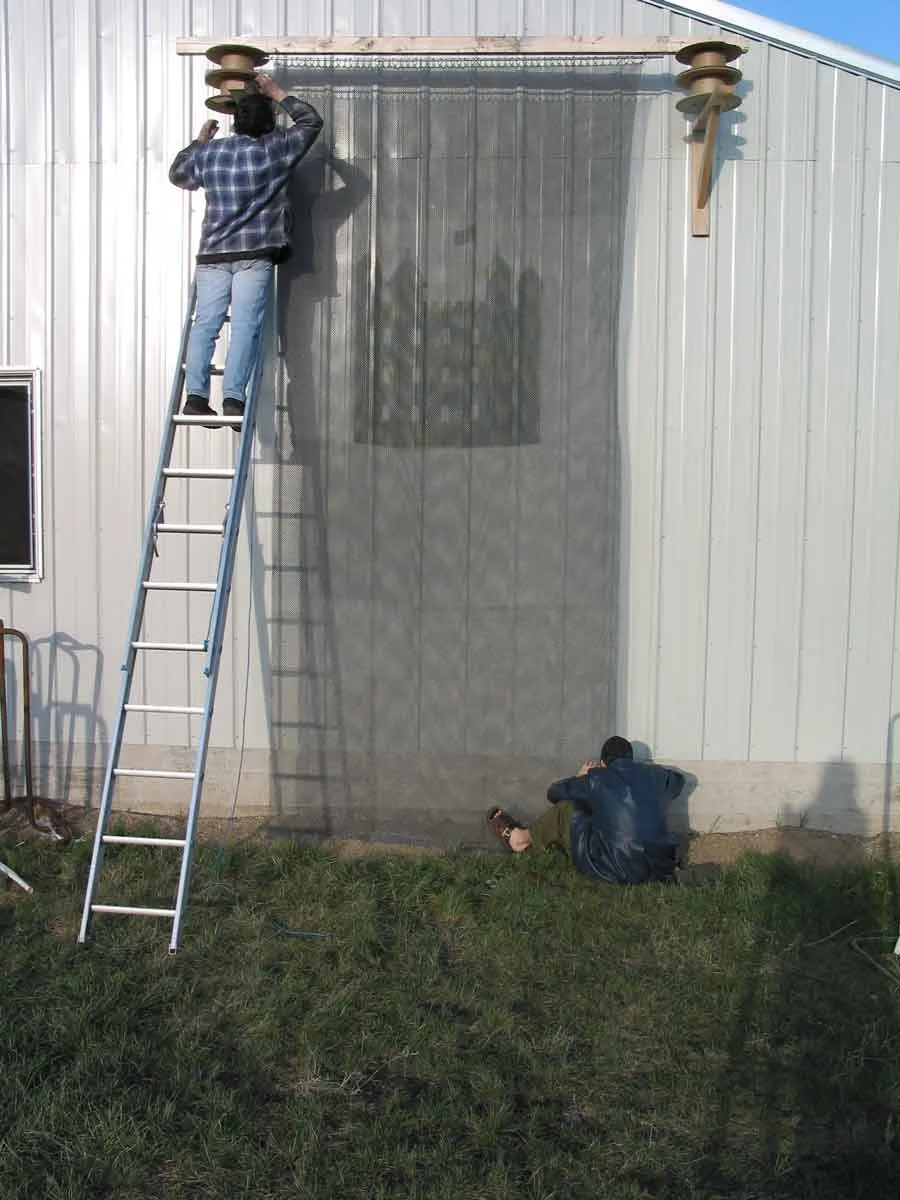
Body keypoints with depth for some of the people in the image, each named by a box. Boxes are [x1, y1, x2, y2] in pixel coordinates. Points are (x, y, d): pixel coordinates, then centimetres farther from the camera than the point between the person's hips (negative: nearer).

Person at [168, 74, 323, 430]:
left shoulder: (209, 153, 10)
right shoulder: (274, 149, 1)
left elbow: (177, 174, 30)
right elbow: (311, 120, 14)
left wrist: (199, 141, 41)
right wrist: (277, 94, 24)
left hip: (212, 254, 3)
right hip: (254, 254, -3)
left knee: (205, 323, 2)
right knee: (245, 326, -7)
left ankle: (196, 394, -7)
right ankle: (233, 397, -17)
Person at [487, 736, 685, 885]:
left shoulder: (596, 779, -1)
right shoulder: (654, 774, 7)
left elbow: (554, 792, 16)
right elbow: (678, 779, 33)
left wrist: (580, 779, 35)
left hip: (614, 872, -5)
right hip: (660, 870, 5)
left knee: (565, 809, 15)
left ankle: (522, 839, 41)